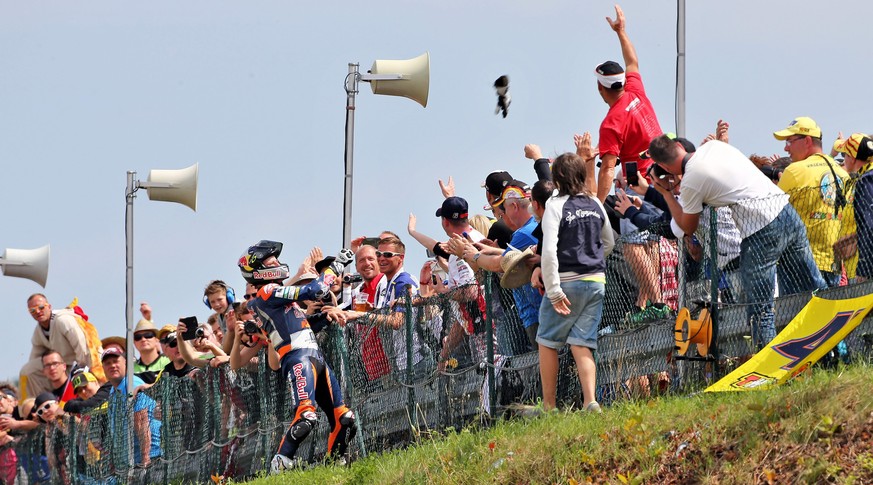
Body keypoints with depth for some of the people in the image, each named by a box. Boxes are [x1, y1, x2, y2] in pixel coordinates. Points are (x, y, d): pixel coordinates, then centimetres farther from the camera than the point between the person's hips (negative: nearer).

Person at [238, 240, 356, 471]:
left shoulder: (275, 294, 26)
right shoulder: (268, 293, -3)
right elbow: (314, 291, -11)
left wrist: (325, 316, 13)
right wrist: (335, 267, 0)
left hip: (315, 356, 10)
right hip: (298, 358, -10)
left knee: (344, 419, 7)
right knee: (306, 416, -27)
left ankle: (337, 461, 17)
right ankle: (280, 463, -21)